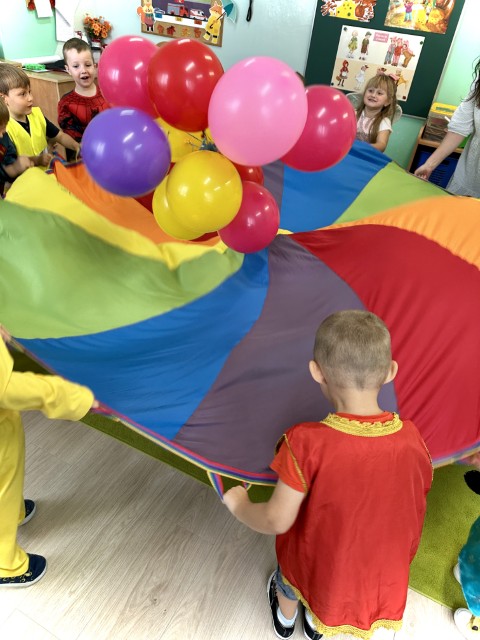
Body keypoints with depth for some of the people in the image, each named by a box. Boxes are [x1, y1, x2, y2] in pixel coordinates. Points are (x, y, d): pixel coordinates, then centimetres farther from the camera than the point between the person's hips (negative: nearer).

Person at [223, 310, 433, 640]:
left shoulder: (307, 443, -36)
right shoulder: (411, 439, -23)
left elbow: (277, 521, -26)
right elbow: (416, 508, -7)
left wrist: (237, 503, -5)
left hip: (319, 565, -2)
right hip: (384, 575, 3)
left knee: (289, 580, 35)